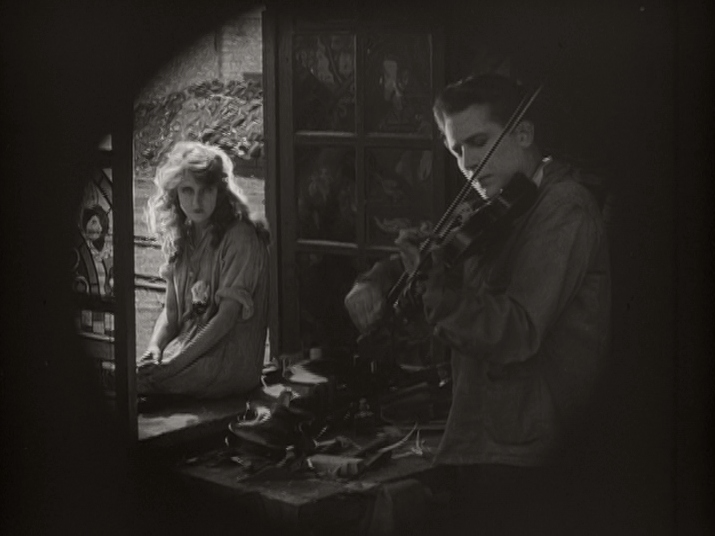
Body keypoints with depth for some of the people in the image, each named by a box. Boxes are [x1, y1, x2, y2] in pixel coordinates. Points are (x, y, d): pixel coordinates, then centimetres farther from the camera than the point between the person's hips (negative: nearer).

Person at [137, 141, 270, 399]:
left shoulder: (240, 238, -11)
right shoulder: (181, 238, 12)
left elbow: (227, 316, -16)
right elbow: (171, 309, 12)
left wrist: (173, 366, -21)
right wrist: (154, 349, -9)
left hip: (231, 359, -7)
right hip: (187, 346, 7)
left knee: (138, 381, -27)